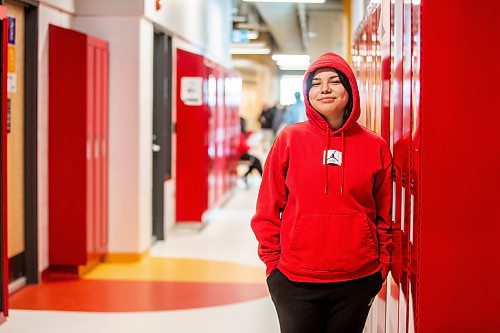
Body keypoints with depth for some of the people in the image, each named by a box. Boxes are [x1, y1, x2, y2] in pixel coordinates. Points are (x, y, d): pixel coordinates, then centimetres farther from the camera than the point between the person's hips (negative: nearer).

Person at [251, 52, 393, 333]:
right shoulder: (290, 139, -1)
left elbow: (385, 216, 8)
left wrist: (382, 267, 8)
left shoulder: (375, 146, 2)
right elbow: (268, 209, 2)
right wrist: (273, 262, 0)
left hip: (357, 280, 1)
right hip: (295, 279, -1)